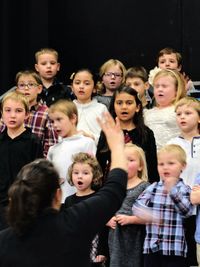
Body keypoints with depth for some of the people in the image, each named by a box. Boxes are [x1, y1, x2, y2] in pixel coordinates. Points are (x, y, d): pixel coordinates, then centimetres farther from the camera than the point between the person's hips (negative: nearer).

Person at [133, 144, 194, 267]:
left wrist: (172, 191, -24)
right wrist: (148, 215, -24)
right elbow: (137, 205, -3)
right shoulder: (153, 188, 7)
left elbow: (187, 211, -17)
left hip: (175, 249, -3)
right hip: (152, 246, 3)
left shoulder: (184, 189, -2)